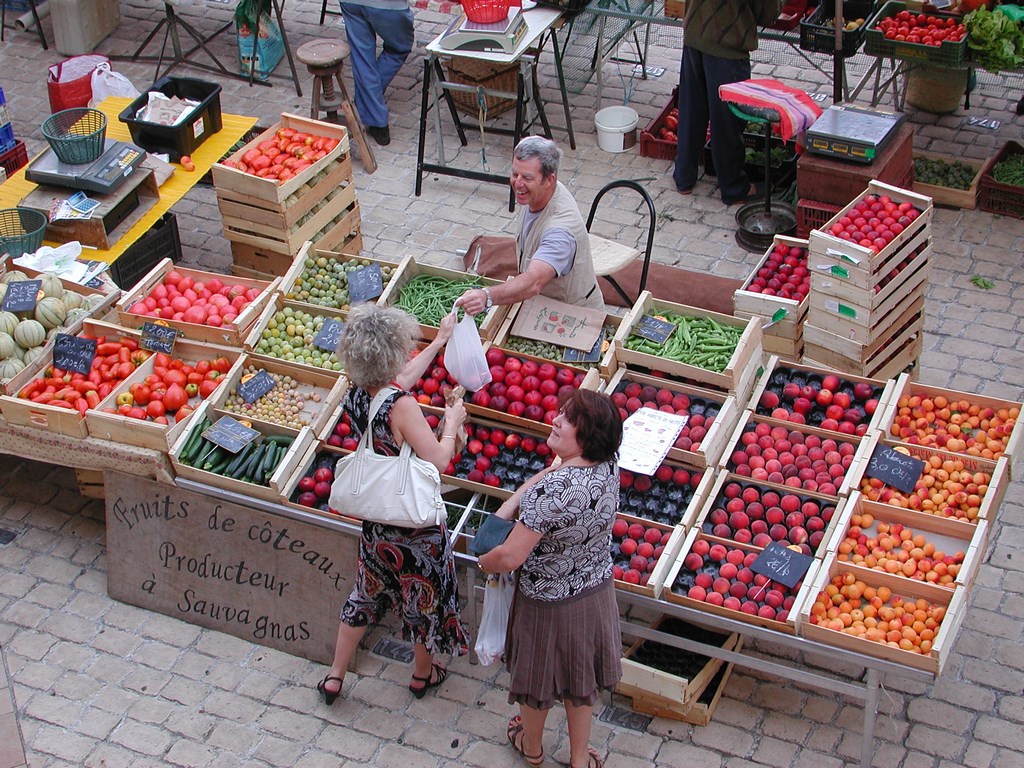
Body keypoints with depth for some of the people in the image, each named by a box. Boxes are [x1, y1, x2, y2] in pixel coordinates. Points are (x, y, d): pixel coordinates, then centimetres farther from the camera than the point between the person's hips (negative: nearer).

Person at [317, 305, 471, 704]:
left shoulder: (356, 395, -6)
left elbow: (402, 378, 15)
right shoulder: (400, 406, -29)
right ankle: (423, 675, 39)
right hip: (415, 522, -6)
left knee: (365, 593, 24)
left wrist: (439, 341, 25)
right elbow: (438, 460, -26)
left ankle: (334, 678, 32)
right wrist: (452, 424, -7)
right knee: (424, 596, 18)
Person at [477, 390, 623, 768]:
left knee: (537, 677, 23)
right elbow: (552, 472, 5)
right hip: (597, 593, 5)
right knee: (580, 678, 26)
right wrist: (509, 505, -3)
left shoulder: (553, 492, -37)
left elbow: (510, 557, -34)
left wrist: (484, 562, -12)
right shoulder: (608, 467, -15)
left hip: (549, 604, -5)